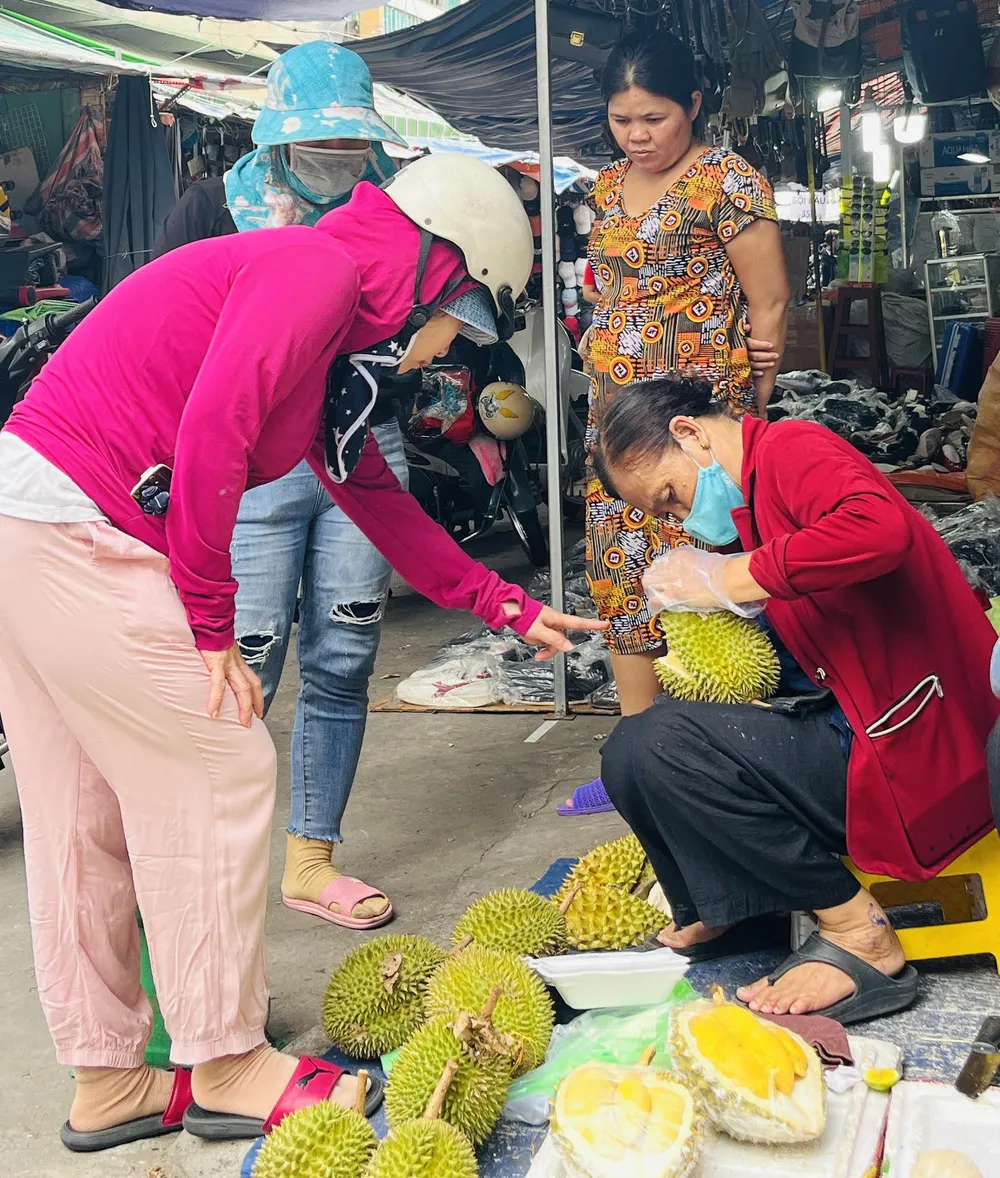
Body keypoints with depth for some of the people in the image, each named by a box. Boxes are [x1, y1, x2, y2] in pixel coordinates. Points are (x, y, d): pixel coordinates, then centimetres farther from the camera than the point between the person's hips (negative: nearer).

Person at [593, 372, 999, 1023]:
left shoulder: (793, 449, -11)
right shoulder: (750, 496, 17)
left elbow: (880, 529, -33)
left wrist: (731, 579, -23)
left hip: (915, 750, -10)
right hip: (842, 720, 10)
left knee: (657, 745, -22)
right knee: (634, 746, 4)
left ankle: (859, 937, -11)